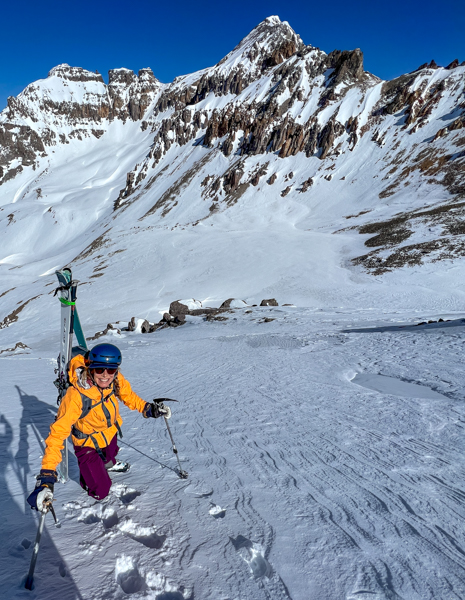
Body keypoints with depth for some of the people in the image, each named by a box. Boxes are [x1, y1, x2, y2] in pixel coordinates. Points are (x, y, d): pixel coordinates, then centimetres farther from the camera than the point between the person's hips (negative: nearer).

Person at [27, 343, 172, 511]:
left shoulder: (116, 379, -27)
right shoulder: (76, 396, -41)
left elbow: (128, 396, -4)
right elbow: (58, 433, -39)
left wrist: (148, 408, -16)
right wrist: (46, 476, -45)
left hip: (110, 433, 5)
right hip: (88, 444, -4)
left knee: (110, 455, 35)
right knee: (100, 492, 2)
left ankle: (109, 463, 70)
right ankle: (84, 472, 31)